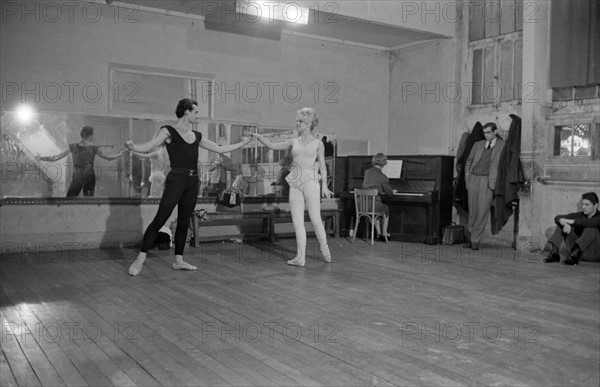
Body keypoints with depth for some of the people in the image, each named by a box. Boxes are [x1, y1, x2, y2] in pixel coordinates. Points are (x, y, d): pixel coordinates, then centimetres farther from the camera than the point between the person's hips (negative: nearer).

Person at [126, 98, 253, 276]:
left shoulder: (196, 136, 17)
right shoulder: (168, 131, 0)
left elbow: (220, 149, 23)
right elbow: (147, 146, -12)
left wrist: (242, 143, 25)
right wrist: (132, 147, -34)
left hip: (192, 183, 6)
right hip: (175, 180, -6)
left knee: (184, 222, 9)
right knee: (160, 220, -9)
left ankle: (178, 261, 17)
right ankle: (140, 260, -3)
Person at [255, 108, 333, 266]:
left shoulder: (317, 143, 5)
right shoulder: (293, 142, 12)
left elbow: (322, 166, 6)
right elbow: (273, 146, 11)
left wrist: (324, 185, -2)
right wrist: (259, 137, -2)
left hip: (310, 182, -3)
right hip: (295, 183, 3)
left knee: (315, 219, -3)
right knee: (297, 221, 0)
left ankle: (325, 249, 17)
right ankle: (300, 256, 3)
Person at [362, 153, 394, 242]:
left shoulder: (367, 172, 5)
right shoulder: (382, 177, -11)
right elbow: (389, 192, 0)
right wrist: (392, 192, 26)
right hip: (374, 204, -5)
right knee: (386, 210, 27)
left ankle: (379, 233, 35)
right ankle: (384, 234, 29)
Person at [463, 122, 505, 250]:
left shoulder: (502, 145, 7)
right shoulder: (478, 145, 16)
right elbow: (469, 161, 23)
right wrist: (467, 175, 11)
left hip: (487, 181, -3)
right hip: (473, 179, 3)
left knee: (482, 211, -8)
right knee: (472, 211, 6)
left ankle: (475, 240, -3)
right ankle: (469, 238, 15)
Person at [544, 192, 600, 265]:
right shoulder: (579, 215, 5)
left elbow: (590, 222, -34)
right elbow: (558, 218, -7)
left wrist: (571, 221, -31)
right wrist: (565, 223, -28)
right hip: (580, 252, 5)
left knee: (591, 228, -30)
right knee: (561, 224, -3)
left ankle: (574, 255, -38)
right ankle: (554, 253, -17)